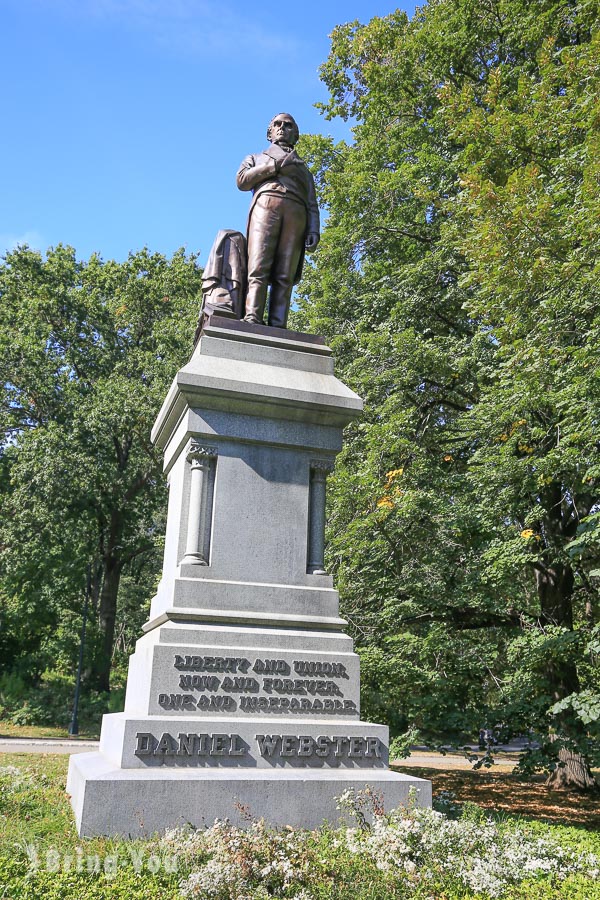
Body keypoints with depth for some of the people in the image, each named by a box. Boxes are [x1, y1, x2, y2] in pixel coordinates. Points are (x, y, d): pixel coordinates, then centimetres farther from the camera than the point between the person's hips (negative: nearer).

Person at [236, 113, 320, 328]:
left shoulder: (303, 168, 37)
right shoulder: (256, 158, 35)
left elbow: (312, 204, 22)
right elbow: (242, 180, 12)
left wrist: (314, 230, 2)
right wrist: (274, 166, 4)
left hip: (296, 213, 1)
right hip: (265, 205, -1)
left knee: (285, 276, -15)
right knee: (259, 268, -21)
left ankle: (278, 327, -27)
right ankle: (252, 318, -35)